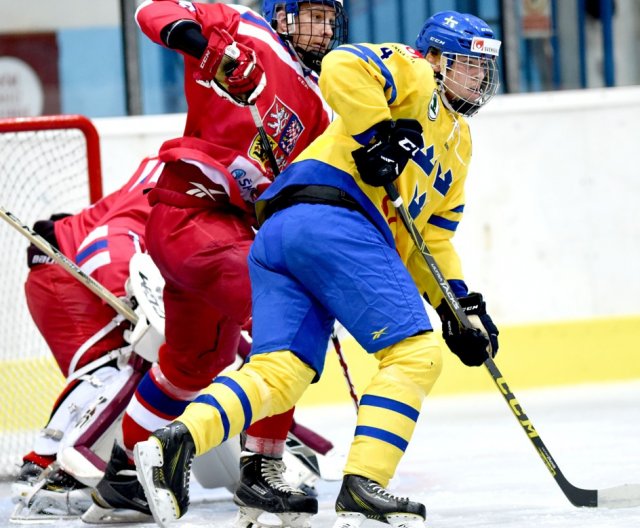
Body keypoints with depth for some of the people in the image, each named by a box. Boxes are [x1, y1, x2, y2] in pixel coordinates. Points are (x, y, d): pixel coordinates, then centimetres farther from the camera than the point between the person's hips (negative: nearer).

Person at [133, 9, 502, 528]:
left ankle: (175, 441, -26)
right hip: (332, 216, -9)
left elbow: (432, 236, 33)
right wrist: (378, 136, -14)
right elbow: (343, 67, -12)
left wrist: (461, 303, 22)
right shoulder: (412, 75, 8)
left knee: (279, 370, -6)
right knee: (416, 352, -10)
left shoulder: (456, 144, 35)